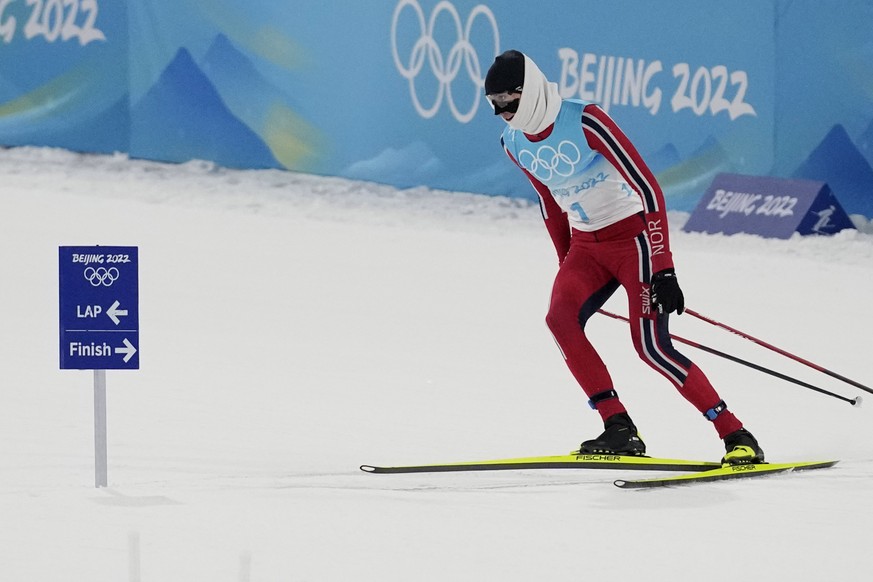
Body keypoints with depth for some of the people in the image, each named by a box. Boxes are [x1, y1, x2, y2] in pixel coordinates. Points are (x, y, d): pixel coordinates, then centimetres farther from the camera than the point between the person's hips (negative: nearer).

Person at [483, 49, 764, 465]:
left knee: (650, 345, -16)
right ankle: (619, 430, -16)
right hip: (586, 246, 7)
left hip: (633, 236, -7)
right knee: (560, 318, -20)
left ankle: (737, 437, -7)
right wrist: (567, 268, 20)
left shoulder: (585, 122, -22)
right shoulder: (513, 143, 1)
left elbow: (647, 188, -22)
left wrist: (663, 269, -25)